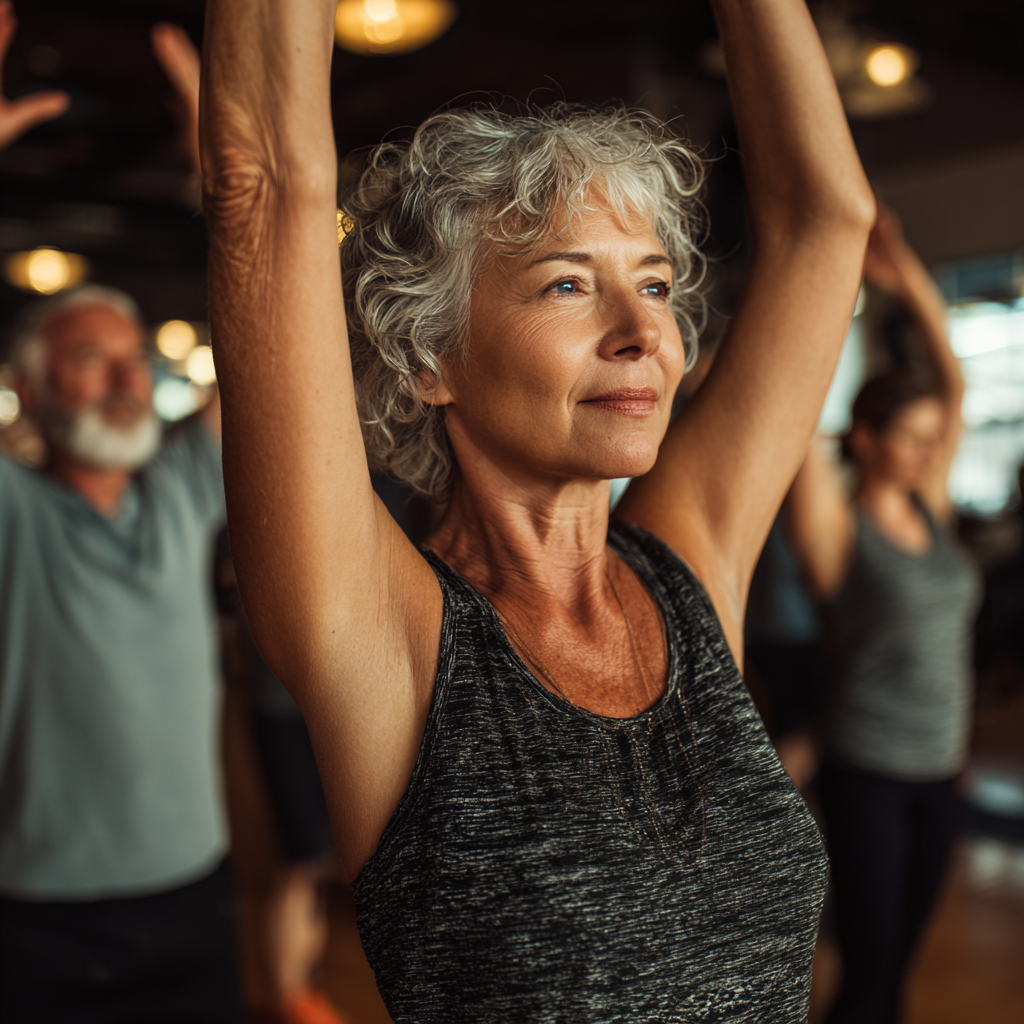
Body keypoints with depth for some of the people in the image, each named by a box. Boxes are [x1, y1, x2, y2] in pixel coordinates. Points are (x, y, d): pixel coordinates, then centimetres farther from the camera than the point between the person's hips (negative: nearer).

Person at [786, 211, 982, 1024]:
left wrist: (911, 277, 1)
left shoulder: (929, 511, 5)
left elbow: (954, 382, 7)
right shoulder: (838, 529, -11)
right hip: (867, 774, -6)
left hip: (938, 773, 6)